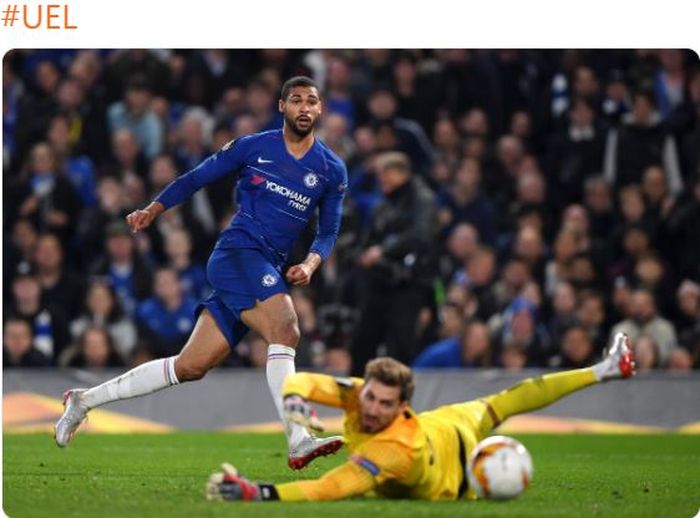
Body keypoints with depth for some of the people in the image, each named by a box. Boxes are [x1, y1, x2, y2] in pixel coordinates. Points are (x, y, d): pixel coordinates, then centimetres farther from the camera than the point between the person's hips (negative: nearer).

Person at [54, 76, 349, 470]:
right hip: (237, 252, -5)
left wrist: (310, 264, -4)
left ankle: (87, 399, 16)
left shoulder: (332, 170, 10)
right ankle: (299, 442, -36)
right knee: (285, 331, -29)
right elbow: (196, 178, 11)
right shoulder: (252, 147, 2)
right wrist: (153, 210, 1)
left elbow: (329, 232, 15)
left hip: (268, 271, 5)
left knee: (191, 367, 3)